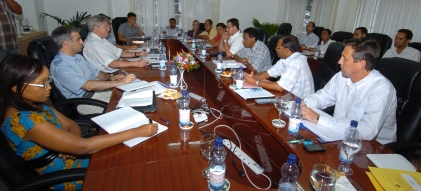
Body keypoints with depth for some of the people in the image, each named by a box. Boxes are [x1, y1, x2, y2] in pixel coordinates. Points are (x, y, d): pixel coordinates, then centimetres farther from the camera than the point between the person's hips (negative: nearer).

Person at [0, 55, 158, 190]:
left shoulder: (34, 104, -3)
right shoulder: (23, 120, -31)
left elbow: (71, 125, 4)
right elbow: (83, 146, -33)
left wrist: (72, 145, -20)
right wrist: (136, 132, -32)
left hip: (67, 156, 7)